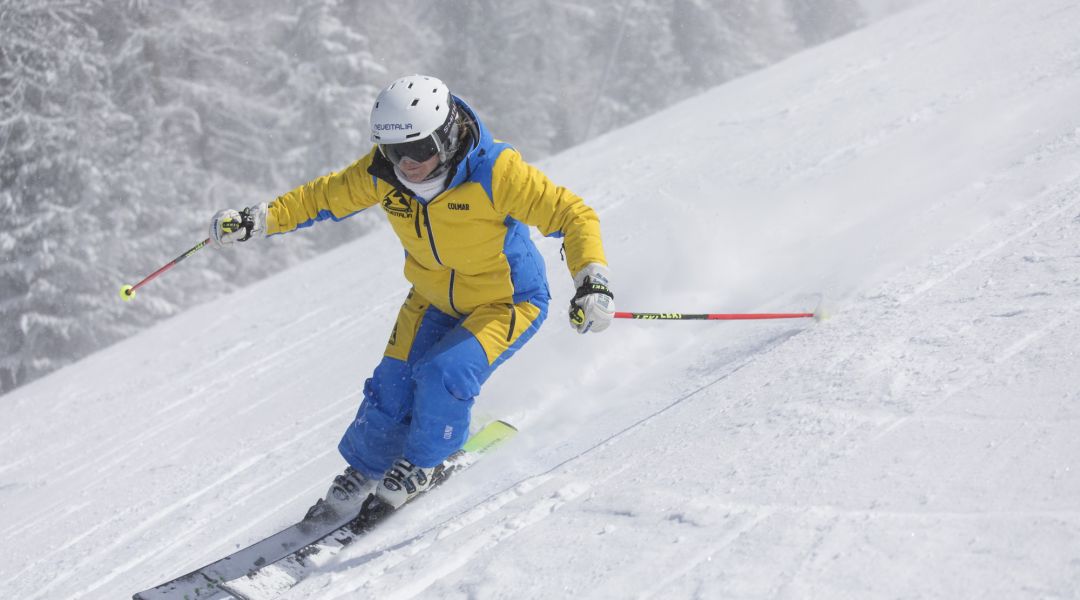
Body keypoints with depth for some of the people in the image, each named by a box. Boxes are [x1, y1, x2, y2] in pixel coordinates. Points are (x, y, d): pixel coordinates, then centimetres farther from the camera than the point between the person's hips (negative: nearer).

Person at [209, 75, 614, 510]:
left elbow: (573, 215, -29)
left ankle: (422, 464, 7)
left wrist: (592, 281, -42)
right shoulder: (380, 174, -17)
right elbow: (322, 198, 0)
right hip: (433, 301, 5)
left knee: (444, 374, -24)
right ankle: (364, 470, 24)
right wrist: (258, 220, -10)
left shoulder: (495, 172, -31)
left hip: (507, 303, -4)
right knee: (393, 385, -7)